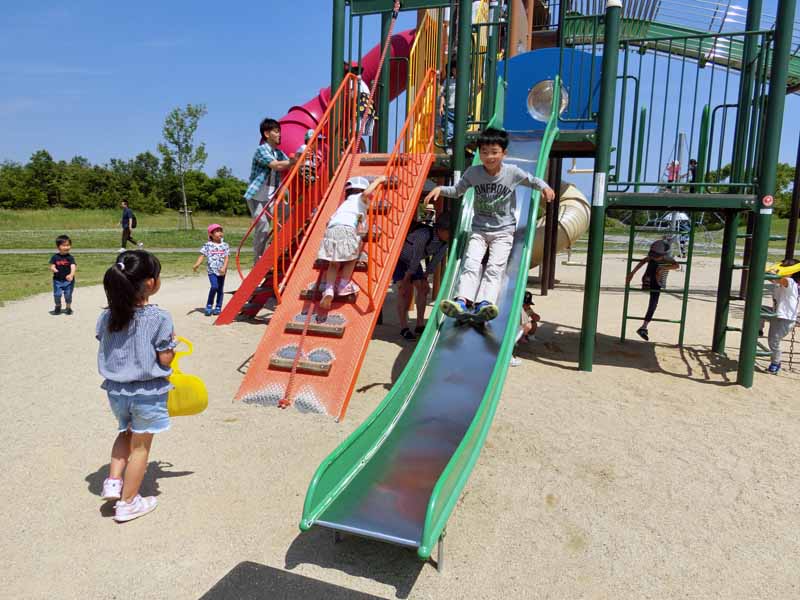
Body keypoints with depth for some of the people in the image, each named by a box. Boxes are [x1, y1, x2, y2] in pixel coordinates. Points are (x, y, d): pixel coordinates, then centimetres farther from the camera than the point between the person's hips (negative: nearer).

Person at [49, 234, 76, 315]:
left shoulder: (70, 257, -6)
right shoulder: (55, 257, -1)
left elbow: (73, 267, -18)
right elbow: (52, 266, -1)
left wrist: (71, 275, -36)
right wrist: (54, 269, -26)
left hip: (68, 280, -1)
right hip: (57, 280, 1)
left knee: (68, 295, 5)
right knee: (57, 294, 1)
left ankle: (68, 308, 26)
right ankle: (58, 307, 27)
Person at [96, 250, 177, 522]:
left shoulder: (107, 317, -4)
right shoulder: (159, 318, -21)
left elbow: (106, 354, 4)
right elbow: (164, 360, -16)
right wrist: (172, 342, 2)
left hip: (116, 390, 5)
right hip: (147, 393, -5)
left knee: (126, 432, 32)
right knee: (140, 446, 13)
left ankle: (113, 481, 25)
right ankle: (127, 503, 25)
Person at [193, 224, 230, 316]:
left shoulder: (225, 245, 5)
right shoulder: (208, 245, 2)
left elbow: (226, 258, -1)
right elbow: (202, 256, -2)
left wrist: (224, 268, -16)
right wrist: (196, 264, -17)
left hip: (222, 271, 3)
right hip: (212, 270, -2)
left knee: (220, 289, 7)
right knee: (214, 286, -18)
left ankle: (218, 308, 19)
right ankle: (209, 306, -2)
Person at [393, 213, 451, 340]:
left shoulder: (444, 241, -15)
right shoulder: (423, 235, -39)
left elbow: (436, 261, -5)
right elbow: (415, 260, -29)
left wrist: (425, 278, -3)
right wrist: (406, 280, -20)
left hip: (412, 260, 7)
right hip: (398, 258, -7)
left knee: (423, 288, -1)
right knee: (405, 289, -19)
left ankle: (420, 325, 8)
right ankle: (404, 328, -15)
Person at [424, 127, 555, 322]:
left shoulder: (513, 172, -5)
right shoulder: (473, 172, -2)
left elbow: (533, 180, 11)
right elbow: (457, 191, 12)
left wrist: (545, 187, -10)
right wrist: (440, 188, -6)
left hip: (504, 231, -1)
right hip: (479, 229, 1)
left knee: (494, 267, -21)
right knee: (471, 263, -21)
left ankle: (484, 303, -37)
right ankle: (462, 300, -36)